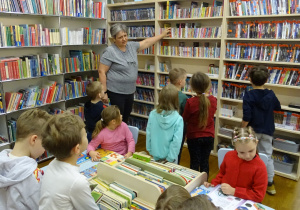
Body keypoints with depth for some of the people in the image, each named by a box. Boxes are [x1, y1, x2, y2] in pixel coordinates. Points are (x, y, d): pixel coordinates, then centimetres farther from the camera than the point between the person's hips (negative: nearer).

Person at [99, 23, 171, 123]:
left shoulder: (132, 46, 7)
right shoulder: (110, 51, -12)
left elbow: (146, 42, 21)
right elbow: (101, 71, -13)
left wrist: (162, 35, 27)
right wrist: (104, 92, -15)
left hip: (130, 91, 7)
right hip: (116, 92, -6)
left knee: (126, 118, 16)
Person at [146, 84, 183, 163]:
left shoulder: (152, 114, -12)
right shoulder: (178, 119, -20)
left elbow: (148, 134, -4)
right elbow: (176, 141, -19)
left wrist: (150, 151, 9)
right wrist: (170, 158, -11)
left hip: (155, 155, 3)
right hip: (169, 155, -2)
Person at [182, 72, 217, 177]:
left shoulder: (190, 102, -21)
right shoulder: (213, 100, -10)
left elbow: (184, 119, -8)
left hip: (193, 137, -3)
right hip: (209, 136, 3)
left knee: (194, 162, 11)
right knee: (205, 162, 16)